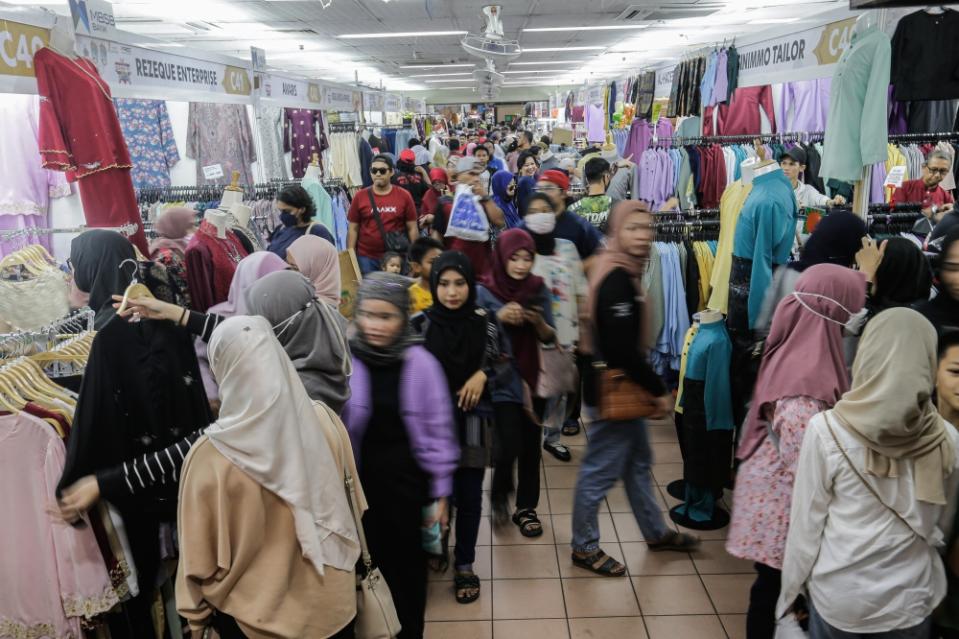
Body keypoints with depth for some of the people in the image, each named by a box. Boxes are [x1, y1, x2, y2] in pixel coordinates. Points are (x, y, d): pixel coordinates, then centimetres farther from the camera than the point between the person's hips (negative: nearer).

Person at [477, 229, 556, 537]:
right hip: (501, 380, -3)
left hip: (532, 379, 3)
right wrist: (498, 317, -22)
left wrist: (538, 321, -17)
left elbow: (549, 338, 3)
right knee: (510, 446, -9)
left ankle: (526, 507, 26)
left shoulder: (539, 289, 1)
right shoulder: (484, 291, -7)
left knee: (531, 446, 7)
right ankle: (499, 495, 21)